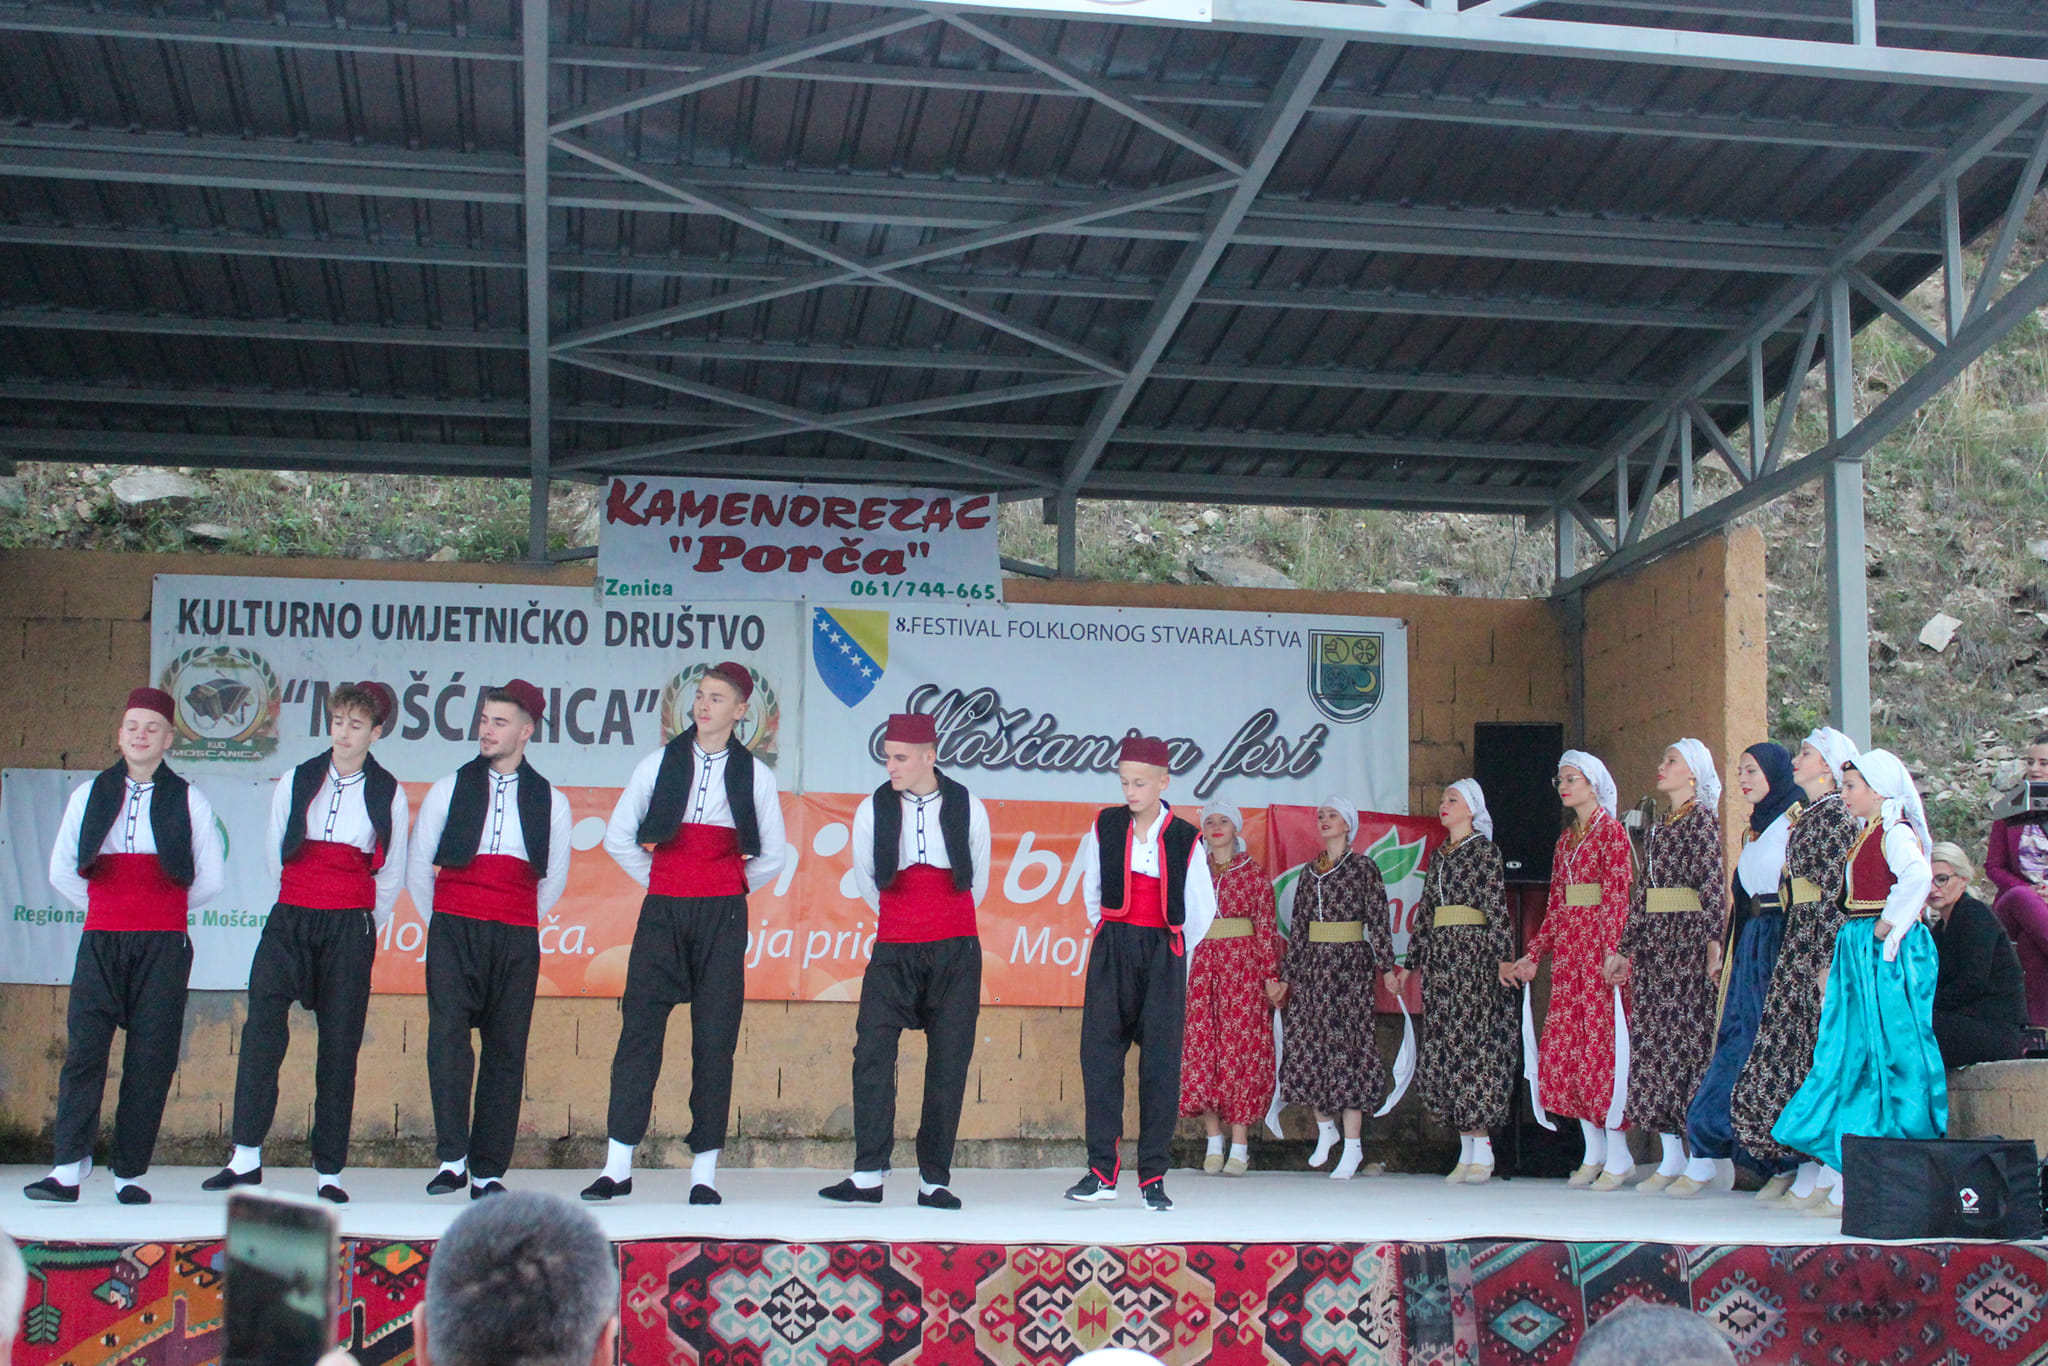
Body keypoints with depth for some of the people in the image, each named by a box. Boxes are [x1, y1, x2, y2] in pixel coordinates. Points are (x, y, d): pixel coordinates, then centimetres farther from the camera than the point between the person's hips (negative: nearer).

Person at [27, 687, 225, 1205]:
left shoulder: (188, 800, 8)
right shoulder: (89, 795, 12)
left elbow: (211, 879, 10)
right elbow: (61, 871, 16)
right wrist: (109, 908, 13)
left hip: (163, 946, -1)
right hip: (101, 942, 1)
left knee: (151, 1057, -4)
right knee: (84, 1047, -10)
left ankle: (130, 1174, 1)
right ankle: (68, 1170, -12)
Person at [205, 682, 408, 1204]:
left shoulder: (388, 795, 5)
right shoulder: (295, 783, 8)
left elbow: (392, 873, 14)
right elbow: (275, 852, 16)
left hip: (350, 926, 0)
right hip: (290, 920, 1)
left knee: (340, 1043, 0)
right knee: (263, 1026, -17)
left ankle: (329, 1172, 6)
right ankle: (246, 1157, -15)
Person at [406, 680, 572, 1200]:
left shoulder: (550, 801, 11)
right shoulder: (449, 789, 10)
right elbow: (417, 865, 14)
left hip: (516, 941, 1)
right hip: (453, 931, -1)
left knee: (506, 1050, 0)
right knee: (448, 1033, -17)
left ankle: (488, 1170, 5)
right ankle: (452, 1158, -17)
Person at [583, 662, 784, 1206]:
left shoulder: (754, 775, 6)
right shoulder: (659, 764, 7)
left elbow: (773, 856, 13)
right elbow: (618, 838, 11)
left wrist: (729, 892, 10)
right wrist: (657, 882, 9)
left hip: (722, 917, 0)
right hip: (662, 913, 1)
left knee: (715, 1039, -1)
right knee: (639, 1029, -5)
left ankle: (705, 1172, 4)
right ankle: (617, 1167, -2)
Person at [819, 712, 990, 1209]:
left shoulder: (967, 807, 1)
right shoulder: (873, 810, 1)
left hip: (956, 950, 0)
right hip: (894, 951, 0)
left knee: (949, 1062, 0)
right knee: (872, 1052, -11)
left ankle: (934, 1180, 6)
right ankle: (868, 1175, -8)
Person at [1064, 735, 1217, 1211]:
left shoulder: (1184, 840, -1)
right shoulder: (1104, 828, 3)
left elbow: (1202, 909, 10)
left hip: (1163, 955, -1)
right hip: (1112, 950, 1)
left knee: (1161, 1061, -2)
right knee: (1099, 1052, -6)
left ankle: (1153, 1177, 3)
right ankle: (1103, 1170, -1)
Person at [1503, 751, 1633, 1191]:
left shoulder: (1611, 831, -4)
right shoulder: (1566, 839, 18)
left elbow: (1618, 898, -12)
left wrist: (1613, 954, -20)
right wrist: (1532, 956, 13)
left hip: (1600, 945, -8)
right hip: (1567, 946, 8)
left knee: (1603, 1043, -8)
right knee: (1563, 1047, 3)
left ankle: (1618, 1156, -3)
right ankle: (1594, 1151, 10)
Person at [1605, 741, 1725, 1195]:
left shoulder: (1702, 818, -4)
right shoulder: (1658, 829, 19)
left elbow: (1712, 883, -12)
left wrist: (1714, 942, -21)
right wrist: (1624, 949, 17)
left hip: (1688, 938, -8)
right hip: (1654, 940, 8)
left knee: (1689, 1035, -8)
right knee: (1652, 1039, 4)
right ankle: (1671, 1157, 8)